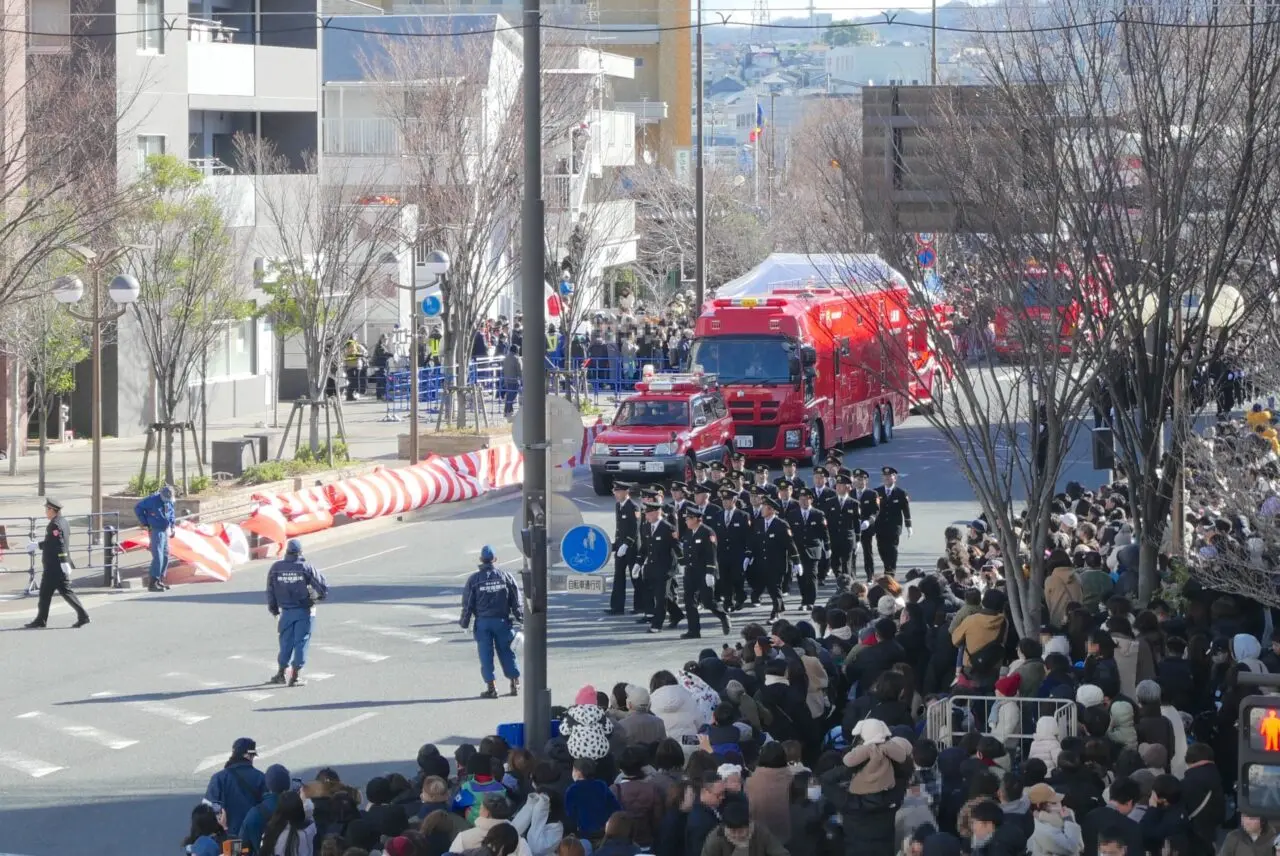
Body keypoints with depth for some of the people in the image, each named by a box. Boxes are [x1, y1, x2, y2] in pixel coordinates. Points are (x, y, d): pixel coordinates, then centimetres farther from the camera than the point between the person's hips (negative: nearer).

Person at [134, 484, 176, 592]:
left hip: (165, 530, 8)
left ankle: (160, 581, 22)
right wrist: (145, 523, -10)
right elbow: (138, 508, -10)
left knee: (165, 557, 12)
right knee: (158, 556, -15)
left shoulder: (169, 502, 7)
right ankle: (152, 583, -18)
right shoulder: (153, 500, -15)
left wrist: (172, 524, 13)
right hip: (156, 531, -8)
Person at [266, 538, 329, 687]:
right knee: (301, 642, 3)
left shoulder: (276, 568, -2)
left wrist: (274, 610, 17)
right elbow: (323, 586, -8)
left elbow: (270, 592, 4)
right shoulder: (306, 567, -10)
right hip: (304, 611, -2)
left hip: (286, 611, 3)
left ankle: (281, 673, 20)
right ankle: (295, 676, 2)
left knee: (286, 642, 14)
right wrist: (320, 595, 14)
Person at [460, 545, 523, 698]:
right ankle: (515, 684, 13)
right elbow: (516, 601, 4)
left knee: (486, 655, 3)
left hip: (483, 622, -2)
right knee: (506, 652, 12)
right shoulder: (505, 576, 0)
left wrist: (464, 622, 8)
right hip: (502, 621, 2)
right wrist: (520, 617, 15)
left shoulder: (474, 579, -6)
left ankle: (490, 687, 0)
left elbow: (468, 603, -2)